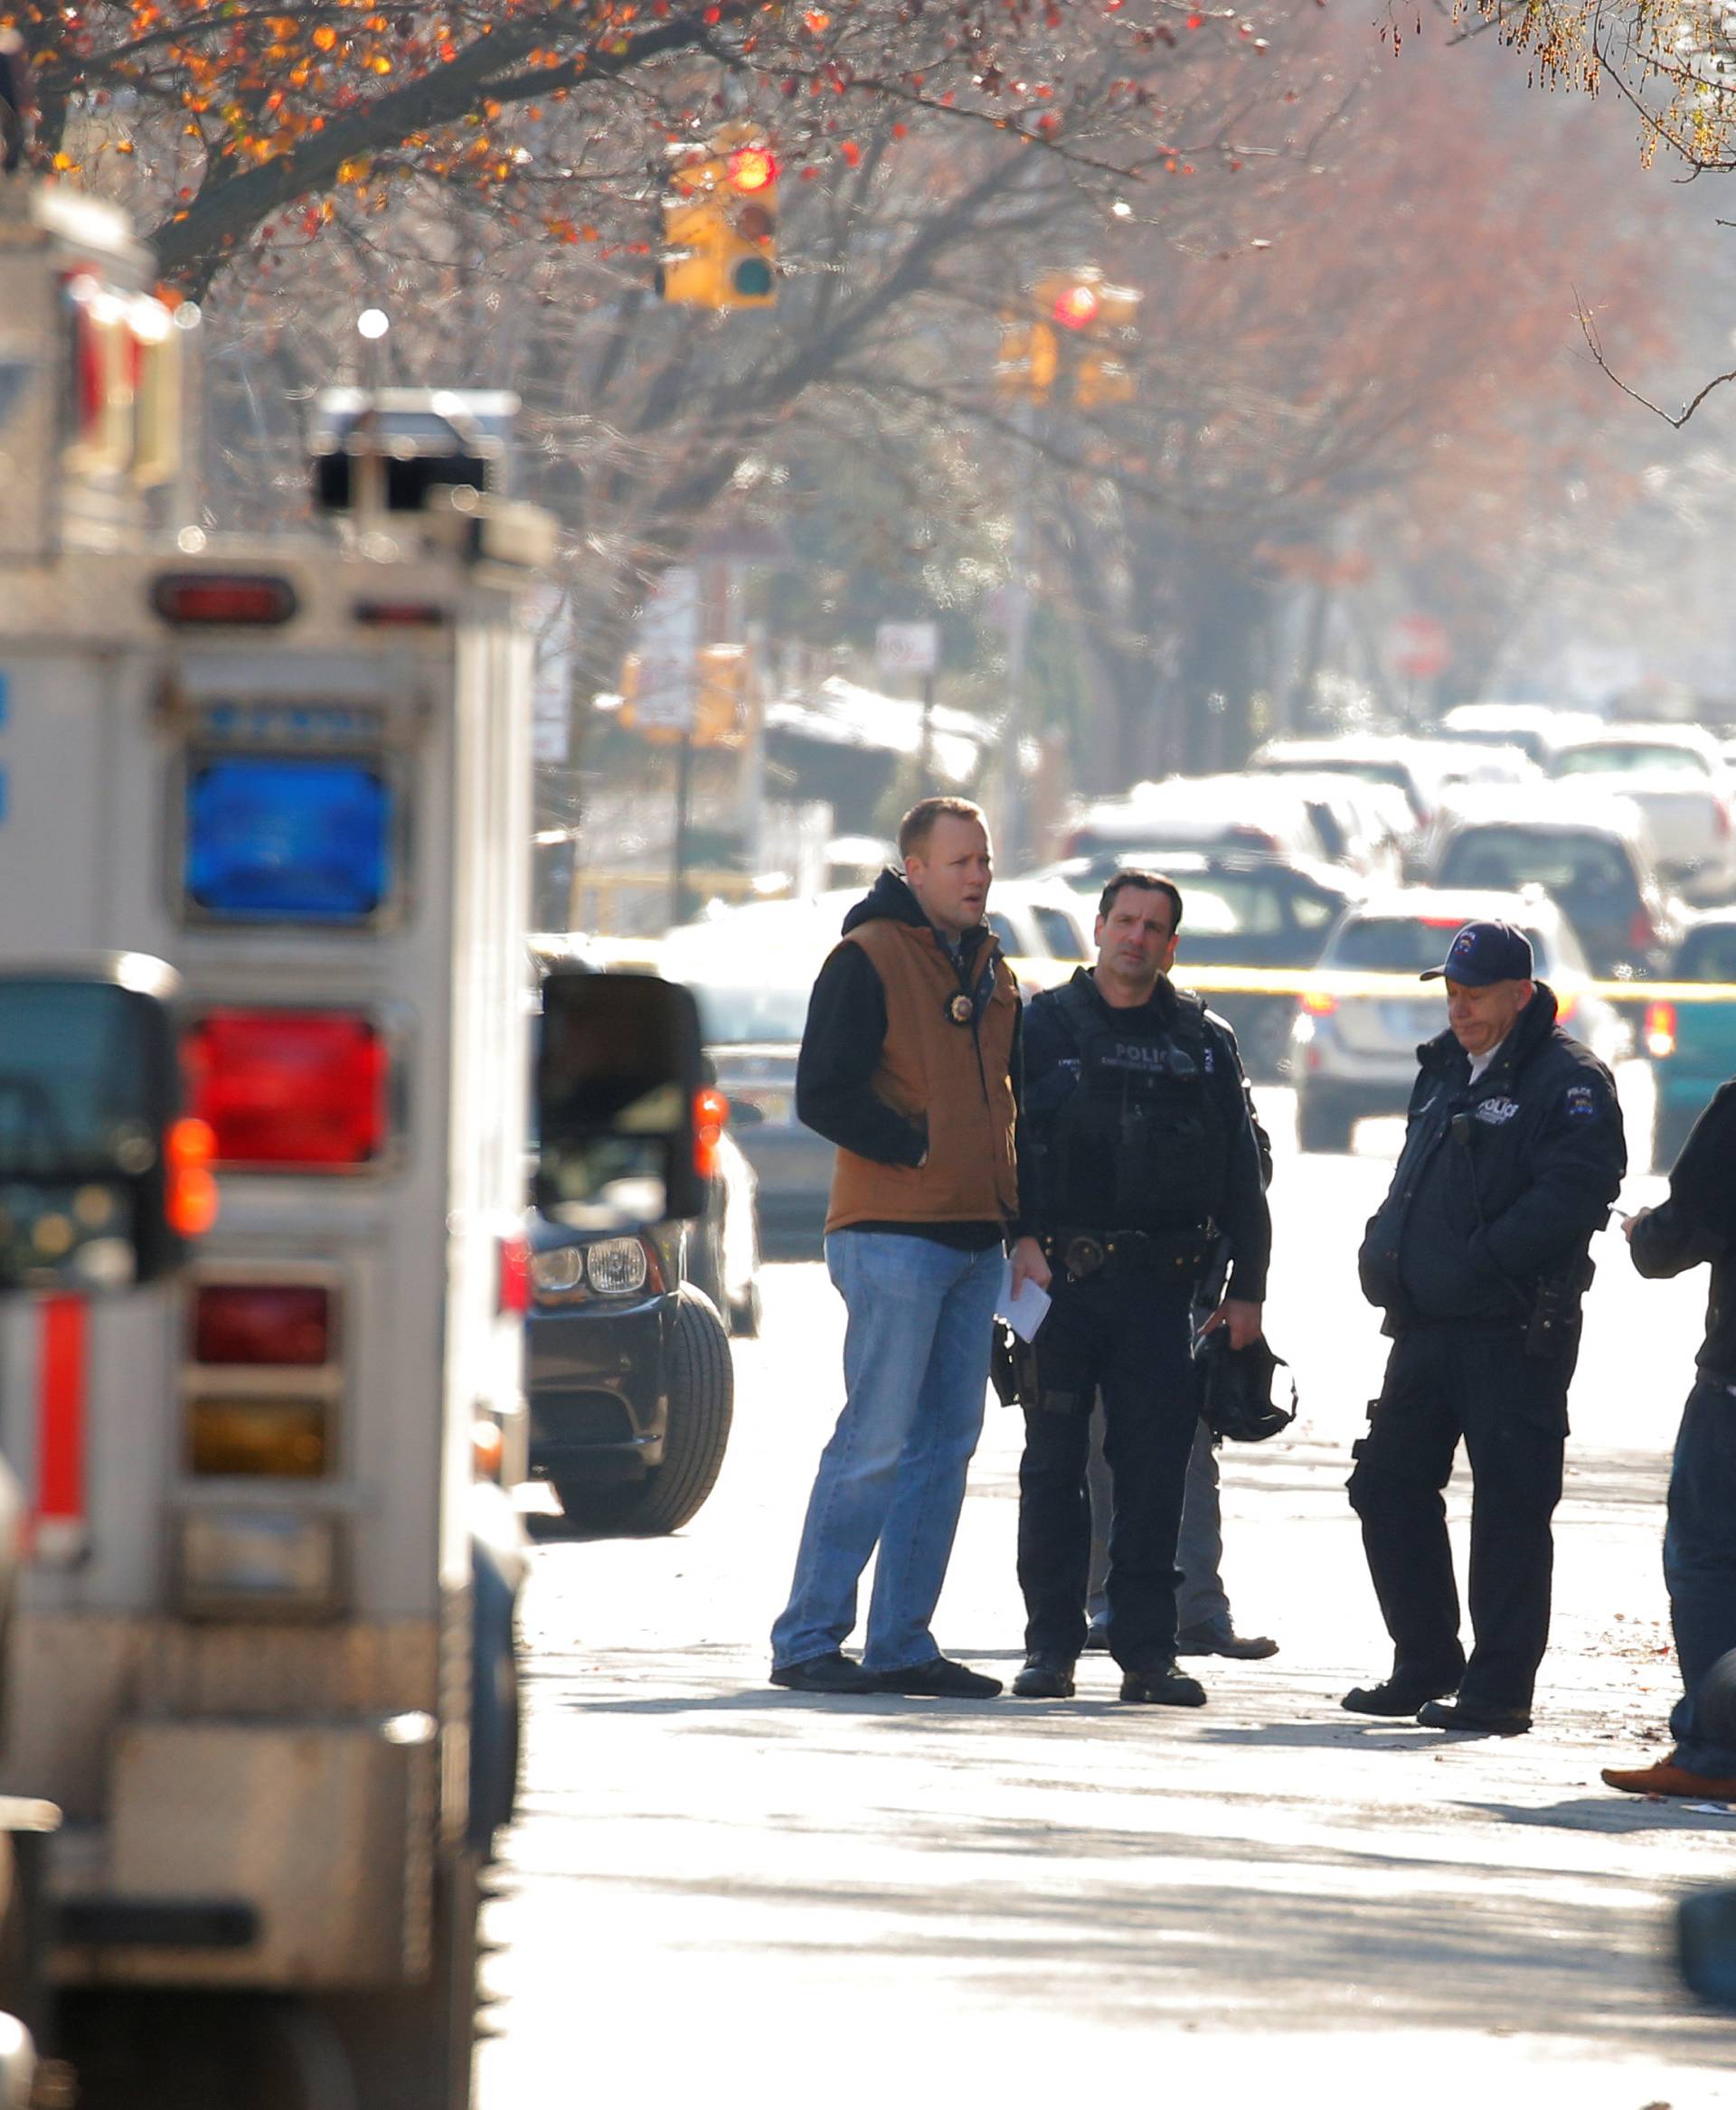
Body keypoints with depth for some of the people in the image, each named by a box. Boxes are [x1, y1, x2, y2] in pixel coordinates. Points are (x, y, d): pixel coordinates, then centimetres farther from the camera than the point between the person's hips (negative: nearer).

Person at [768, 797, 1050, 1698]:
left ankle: (901, 1644, 10)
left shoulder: (991, 973, 18)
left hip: (974, 1242, 8)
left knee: (946, 1445, 6)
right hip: (894, 1237, -8)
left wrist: (1022, 1230, 14)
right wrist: (919, 1150, -13)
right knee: (877, 1440, -10)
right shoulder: (869, 960, -6)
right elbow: (823, 1095, -13)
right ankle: (808, 1640, -7)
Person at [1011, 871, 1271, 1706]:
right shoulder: (1043, 1027, 6)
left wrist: (1246, 1289, 6)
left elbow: (1241, 1179, 13)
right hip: (1060, 1282, -1)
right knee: (1054, 1467, 0)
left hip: (1159, 1290, 1)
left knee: (1155, 1474, -1)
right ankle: (1051, 1645, 5)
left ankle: (1146, 1650, 3)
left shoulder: (1204, 1045, 12)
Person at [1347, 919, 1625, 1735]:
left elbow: (1573, 1193, -21)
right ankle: (1426, 1667, 22)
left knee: (1509, 1506, -5)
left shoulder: (1568, 1082, -9)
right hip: (1427, 1329, 9)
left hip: (1516, 1331, -9)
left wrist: (1478, 1262, -20)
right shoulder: (1444, 1072, 17)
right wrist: (1387, 1256, 6)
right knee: (1388, 1485, 11)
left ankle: (1498, 1689, -1)